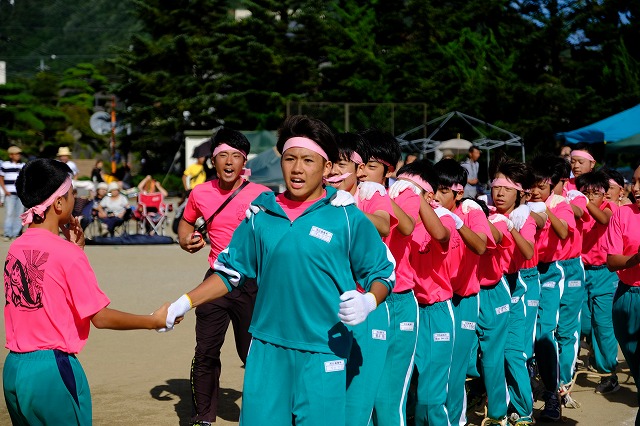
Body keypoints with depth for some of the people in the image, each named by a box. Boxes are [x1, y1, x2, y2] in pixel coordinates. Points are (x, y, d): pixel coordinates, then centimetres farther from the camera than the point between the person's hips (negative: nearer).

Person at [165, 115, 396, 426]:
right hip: (267, 350, 3)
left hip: (323, 353, -3)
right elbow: (231, 271, 14)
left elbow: (383, 272, 3)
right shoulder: (261, 214, 5)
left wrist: (368, 302, -17)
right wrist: (185, 303, 6)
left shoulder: (347, 217, -4)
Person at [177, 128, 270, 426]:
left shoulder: (261, 195, -6)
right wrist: (186, 239, 2)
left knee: (253, 354, 4)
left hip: (251, 282, -2)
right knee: (205, 353, 4)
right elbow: (187, 220, 21)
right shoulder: (200, 194, 2)